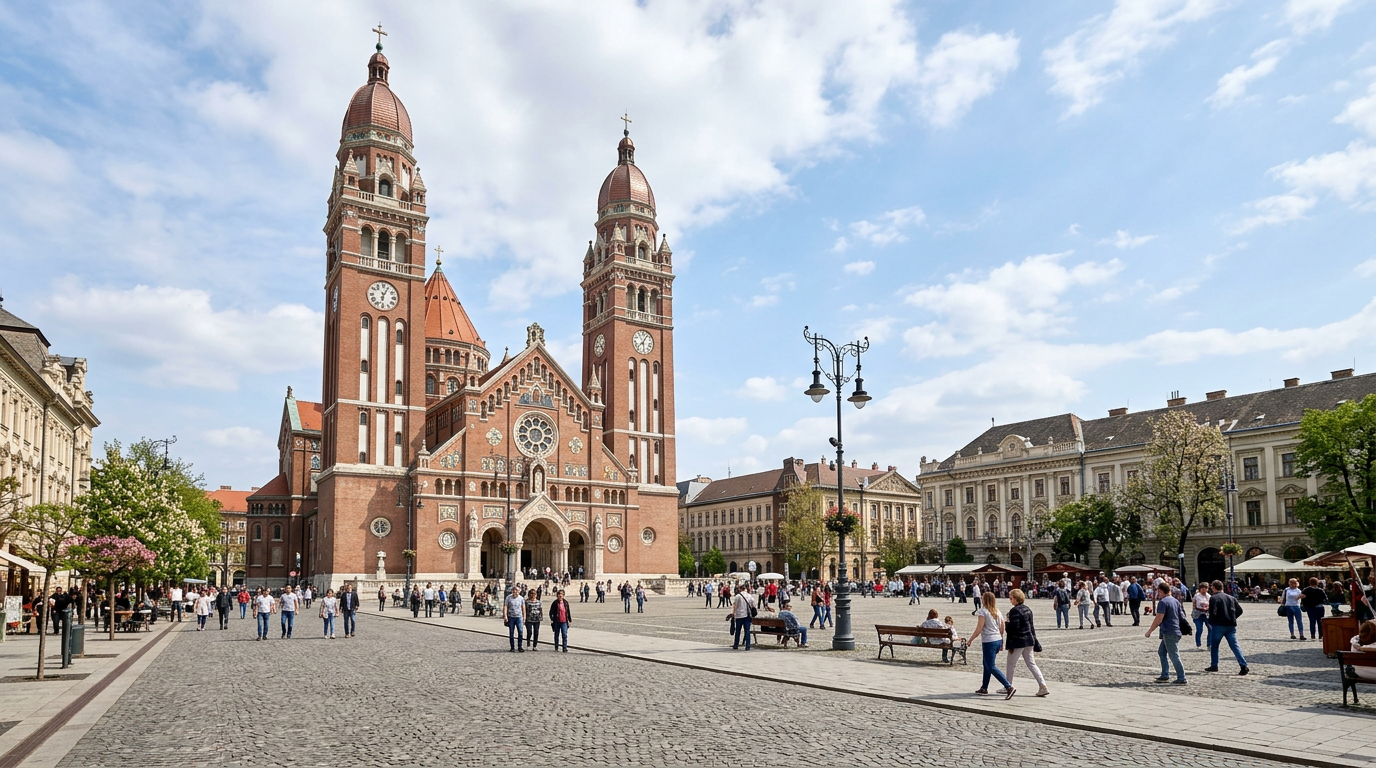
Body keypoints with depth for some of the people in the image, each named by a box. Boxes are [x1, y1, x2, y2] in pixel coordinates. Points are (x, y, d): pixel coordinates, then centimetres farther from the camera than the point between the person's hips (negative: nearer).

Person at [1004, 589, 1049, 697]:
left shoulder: (1014, 611, -17)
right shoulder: (1027, 609, 10)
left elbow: (1014, 627, -24)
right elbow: (1031, 626, 14)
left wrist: (1006, 623, -5)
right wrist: (1034, 640, 19)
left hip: (1018, 641, -8)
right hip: (1029, 640, 8)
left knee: (1011, 665, 7)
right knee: (1031, 664, 10)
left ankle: (1008, 687, 17)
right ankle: (1042, 686, 0)